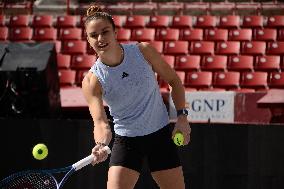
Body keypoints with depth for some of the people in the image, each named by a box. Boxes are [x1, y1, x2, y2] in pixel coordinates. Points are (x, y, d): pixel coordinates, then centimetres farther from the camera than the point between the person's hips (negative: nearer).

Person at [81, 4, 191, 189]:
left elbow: (173, 80, 4)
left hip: (161, 134, 1)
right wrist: (101, 145, -47)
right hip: (126, 141, -1)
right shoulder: (92, 81, -15)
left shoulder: (143, 51, -11)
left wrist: (182, 115, -5)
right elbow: (100, 121, -26)